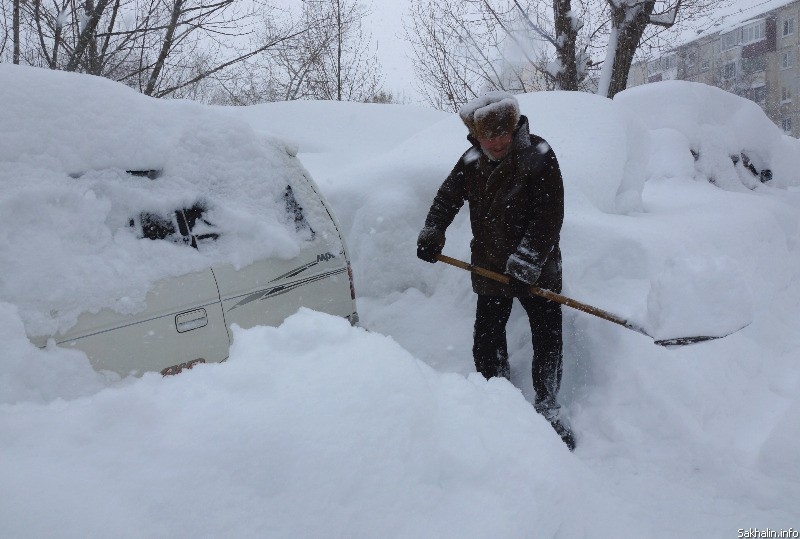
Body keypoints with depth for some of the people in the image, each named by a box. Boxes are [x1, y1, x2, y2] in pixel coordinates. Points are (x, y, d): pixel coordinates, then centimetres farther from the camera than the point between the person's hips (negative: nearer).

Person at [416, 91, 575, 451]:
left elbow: (549, 218, -20)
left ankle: (547, 413, 23)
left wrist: (525, 263, -25)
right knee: (487, 343, 9)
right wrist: (432, 233, -3)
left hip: (536, 271, -3)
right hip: (490, 269, 4)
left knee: (548, 342, 4)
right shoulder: (473, 161, 0)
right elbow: (448, 196, 13)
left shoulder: (539, 157, -15)